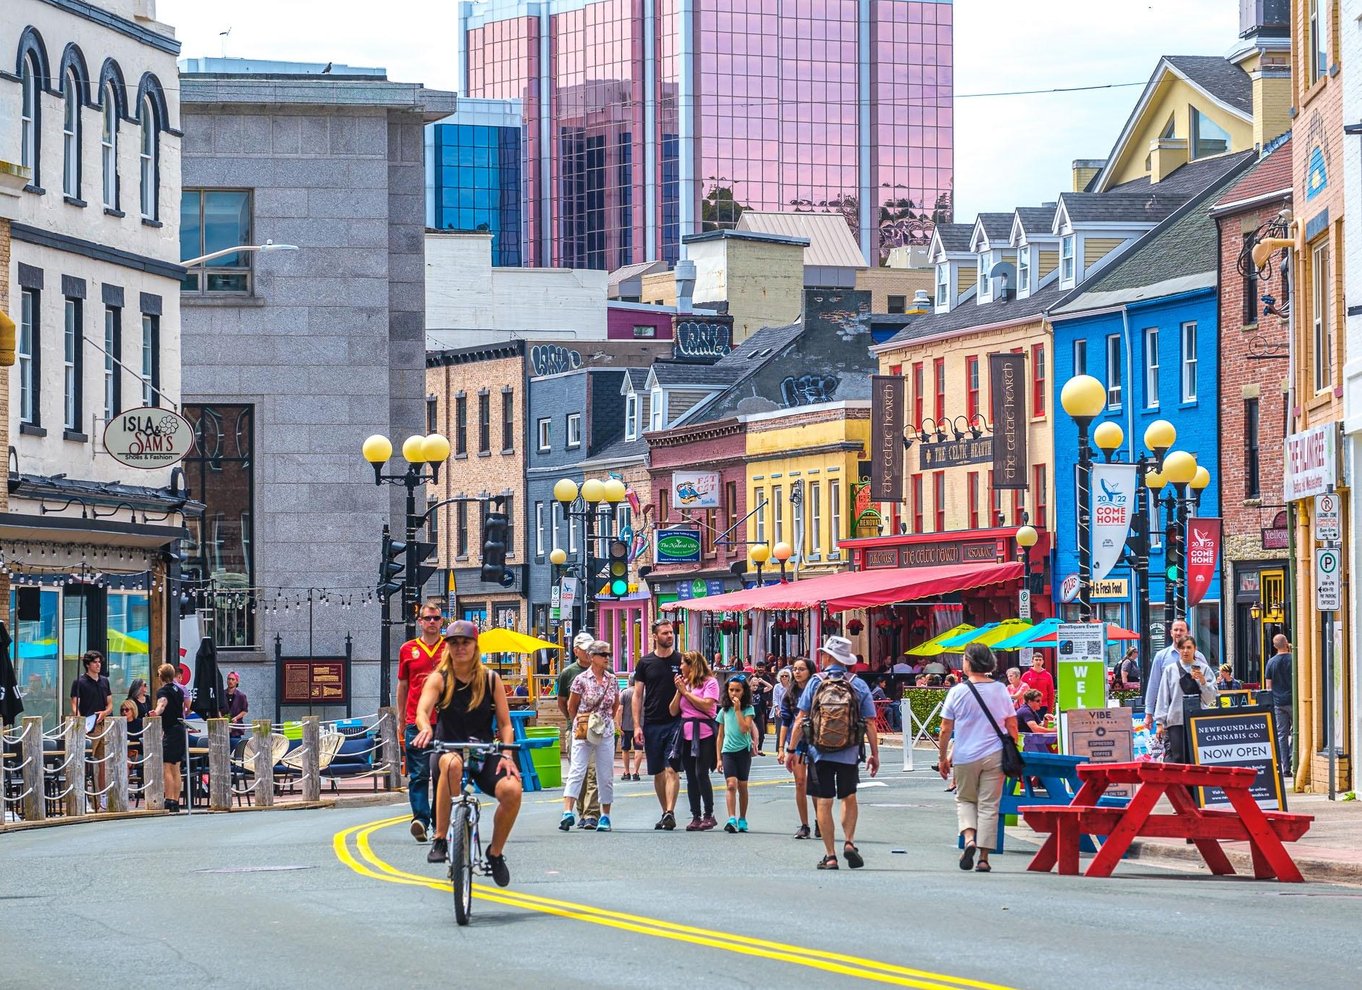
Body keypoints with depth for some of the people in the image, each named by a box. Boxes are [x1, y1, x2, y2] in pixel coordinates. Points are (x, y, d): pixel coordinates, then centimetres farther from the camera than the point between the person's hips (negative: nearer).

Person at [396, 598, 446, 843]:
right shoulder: (408, 649, 9)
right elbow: (402, 686, 15)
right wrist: (401, 720, 14)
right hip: (416, 722, 0)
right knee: (418, 775, -7)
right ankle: (420, 819, -14)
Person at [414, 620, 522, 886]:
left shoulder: (490, 680, 4)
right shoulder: (439, 678, 0)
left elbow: (505, 723, 4)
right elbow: (422, 710, -17)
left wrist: (507, 755, -13)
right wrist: (425, 728, -41)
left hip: (485, 753, 2)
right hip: (449, 749, -2)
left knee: (511, 789, -28)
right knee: (452, 764, -41)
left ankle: (495, 852, 0)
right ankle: (440, 839, -29)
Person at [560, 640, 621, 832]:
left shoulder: (613, 680, 6)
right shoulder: (581, 680, -5)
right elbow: (571, 707, 5)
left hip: (606, 732, 3)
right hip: (582, 732, -3)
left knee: (606, 775, 5)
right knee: (576, 771, -13)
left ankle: (605, 816, 14)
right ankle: (568, 812, -21)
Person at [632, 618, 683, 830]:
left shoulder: (681, 661, 4)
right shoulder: (645, 662, 6)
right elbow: (637, 695, 6)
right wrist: (637, 726, 0)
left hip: (675, 723, -2)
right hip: (652, 724, 2)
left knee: (671, 769, -12)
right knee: (657, 772, 7)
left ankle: (670, 812, -17)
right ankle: (666, 813, 17)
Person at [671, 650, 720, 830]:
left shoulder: (710, 682, -2)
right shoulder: (684, 683, 16)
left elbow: (706, 705, -16)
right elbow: (673, 711, 12)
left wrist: (685, 691, -9)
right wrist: (679, 690, 0)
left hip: (703, 733, -7)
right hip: (686, 733, 7)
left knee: (701, 774, -11)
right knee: (691, 777, 6)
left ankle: (708, 815, -2)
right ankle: (696, 817, 9)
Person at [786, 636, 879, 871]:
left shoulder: (815, 682, -2)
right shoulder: (858, 685, 0)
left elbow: (801, 720, -2)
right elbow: (870, 723, -1)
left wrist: (791, 749, 5)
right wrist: (874, 754, 6)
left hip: (820, 752, -1)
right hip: (849, 753, 1)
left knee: (823, 803, 3)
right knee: (849, 798, 21)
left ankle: (830, 856, 2)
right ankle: (849, 841, 3)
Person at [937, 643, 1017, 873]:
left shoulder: (957, 692, -5)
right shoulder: (1000, 690, 0)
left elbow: (946, 729, -3)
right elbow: (1012, 727, 4)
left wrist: (943, 757, 8)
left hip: (965, 757, -1)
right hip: (994, 755, 1)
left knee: (965, 800, 17)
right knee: (989, 806, 5)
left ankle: (969, 838, -8)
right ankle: (983, 858, 2)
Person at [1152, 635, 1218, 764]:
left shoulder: (1204, 669, 7)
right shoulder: (1170, 670, 7)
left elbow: (1211, 698, 5)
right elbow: (1163, 697, 6)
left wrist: (1202, 681, -11)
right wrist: (1160, 722, 2)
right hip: (1176, 721, -1)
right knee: (1176, 758, -7)